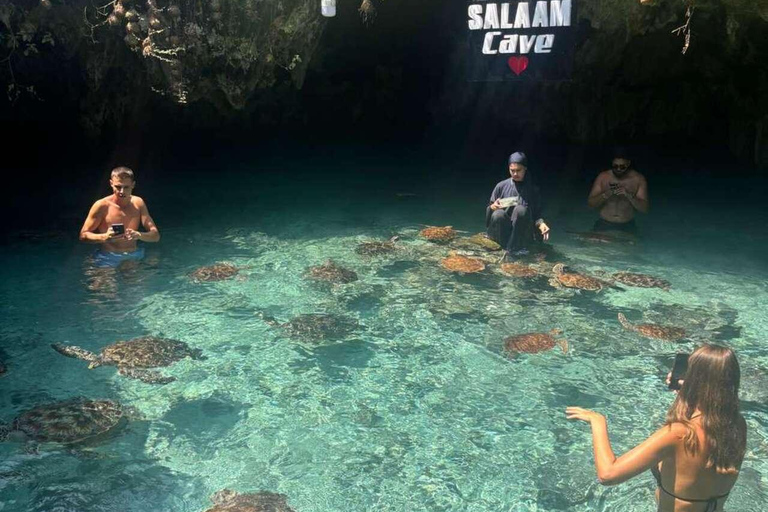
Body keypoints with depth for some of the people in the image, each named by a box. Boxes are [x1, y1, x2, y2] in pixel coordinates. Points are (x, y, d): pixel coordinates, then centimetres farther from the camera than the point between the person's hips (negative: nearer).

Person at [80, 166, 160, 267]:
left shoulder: (138, 203, 3)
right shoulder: (101, 206, -6)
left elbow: (156, 236, 2)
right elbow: (83, 235, 0)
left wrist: (139, 235, -19)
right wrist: (104, 237, -19)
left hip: (134, 256, 3)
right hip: (108, 259, -3)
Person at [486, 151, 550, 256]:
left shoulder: (533, 190, 6)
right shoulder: (501, 186, 6)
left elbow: (536, 214, 7)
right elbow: (488, 211, 8)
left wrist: (541, 224, -15)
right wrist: (493, 207, -15)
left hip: (522, 233, 0)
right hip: (502, 231, 0)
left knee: (521, 210, -30)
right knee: (498, 214, -32)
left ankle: (514, 248, -25)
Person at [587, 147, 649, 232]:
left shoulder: (638, 179, -4)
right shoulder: (602, 177, -2)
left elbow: (644, 209, -7)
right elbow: (590, 203, -2)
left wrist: (628, 195, -23)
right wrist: (605, 195, -20)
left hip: (627, 226, 0)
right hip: (604, 225, 0)